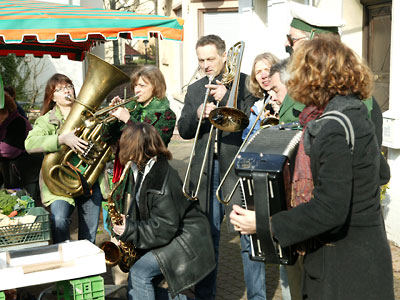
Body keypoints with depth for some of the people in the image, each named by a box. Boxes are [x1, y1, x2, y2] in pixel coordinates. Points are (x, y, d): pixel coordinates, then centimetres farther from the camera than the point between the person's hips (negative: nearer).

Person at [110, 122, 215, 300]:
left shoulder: (163, 178, -24)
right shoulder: (138, 171, 5)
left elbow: (165, 227, -24)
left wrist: (130, 231, -22)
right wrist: (123, 224, -2)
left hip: (184, 240, -10)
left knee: (139, 273, -19)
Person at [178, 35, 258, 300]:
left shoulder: (245, 83, 0)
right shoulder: (194, 90, 14)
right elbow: (184, 130, 8)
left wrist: (227, 97, -18)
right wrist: (198, 114, -12)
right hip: (205, 173, 4)